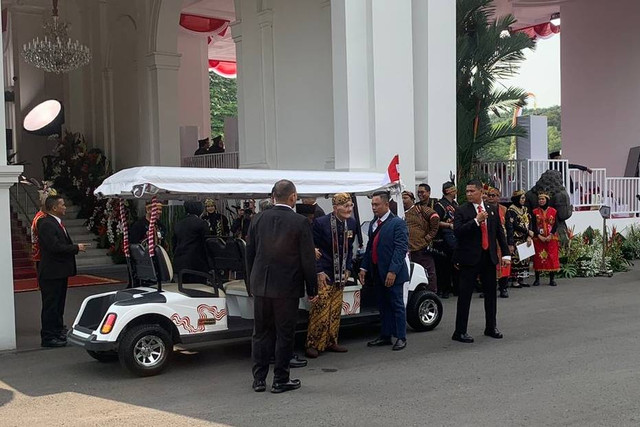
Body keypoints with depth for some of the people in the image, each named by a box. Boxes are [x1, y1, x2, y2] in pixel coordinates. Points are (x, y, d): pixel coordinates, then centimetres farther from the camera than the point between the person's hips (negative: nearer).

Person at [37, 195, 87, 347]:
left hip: (60, 272, 10)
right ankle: (48, 337, 2)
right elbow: (55, 247, -26)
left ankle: (58, 332, 28)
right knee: (50, 305, -4)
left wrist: (74, 247, 4)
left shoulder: (57, 223, 16)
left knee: (58, 305, 18)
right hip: (51, 273, -10)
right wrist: (76, 248, -17)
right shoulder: (46, 225, -18)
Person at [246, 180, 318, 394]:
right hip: (287, 287, -4)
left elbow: (249, 254, 8)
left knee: (261, 333, 12)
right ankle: (280, 380, 10)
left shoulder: (258, 219, 2)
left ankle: (259, 379, 16)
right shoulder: (300, 223, -11)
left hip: (261, 286, 4)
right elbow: (308, 259, -9)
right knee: (285, 334, 5)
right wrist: (312, 289, 0)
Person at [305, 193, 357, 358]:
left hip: (340, 275, 6)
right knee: (320, 309, -8)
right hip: (323, 274, -6)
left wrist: (347, 268, 8)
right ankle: (313, 344, 1)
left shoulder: (351, 224, 3)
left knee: (335, 310, 11)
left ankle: (331, 342, 21)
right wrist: (318, 271, -14)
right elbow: (312, 248, -10)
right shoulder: (321, 223, -14)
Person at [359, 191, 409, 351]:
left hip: (392, 273, -8)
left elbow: (401, 248, -18)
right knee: (383, 306, 15)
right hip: (377, 272, 8)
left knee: (397, 305, 1)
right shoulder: (373, 223, 12)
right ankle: (385, 336, 24)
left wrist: (393, 271, -24)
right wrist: (364, 267, 9)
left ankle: (401, 337, 9)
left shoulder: (397, 223, -12)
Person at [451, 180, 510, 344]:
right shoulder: (462, 211, -4)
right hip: (470, 258, -4)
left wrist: (506, 254, 5)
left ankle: (491, 327, 27)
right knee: (465, 295, -2)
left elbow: (499, 232, 12)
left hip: (489, 257, 5)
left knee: (491, 293, 13)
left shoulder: (492, 210, 9)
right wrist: (476, 220, -21)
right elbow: (457, 231, -16)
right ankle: (460, 332, 3)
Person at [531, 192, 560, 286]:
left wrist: (550, 235, -13)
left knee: (552, 257, -2)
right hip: (538, 238, 0)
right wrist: (539, 236, -13)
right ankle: (537, 279, 3)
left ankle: (552, 279, 3)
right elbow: (533, 226, 0)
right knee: (538, 257, -2)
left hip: (551, 238, 0)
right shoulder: (535, 212, 5)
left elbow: (555, 225, -1)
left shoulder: (553, 211, 4)